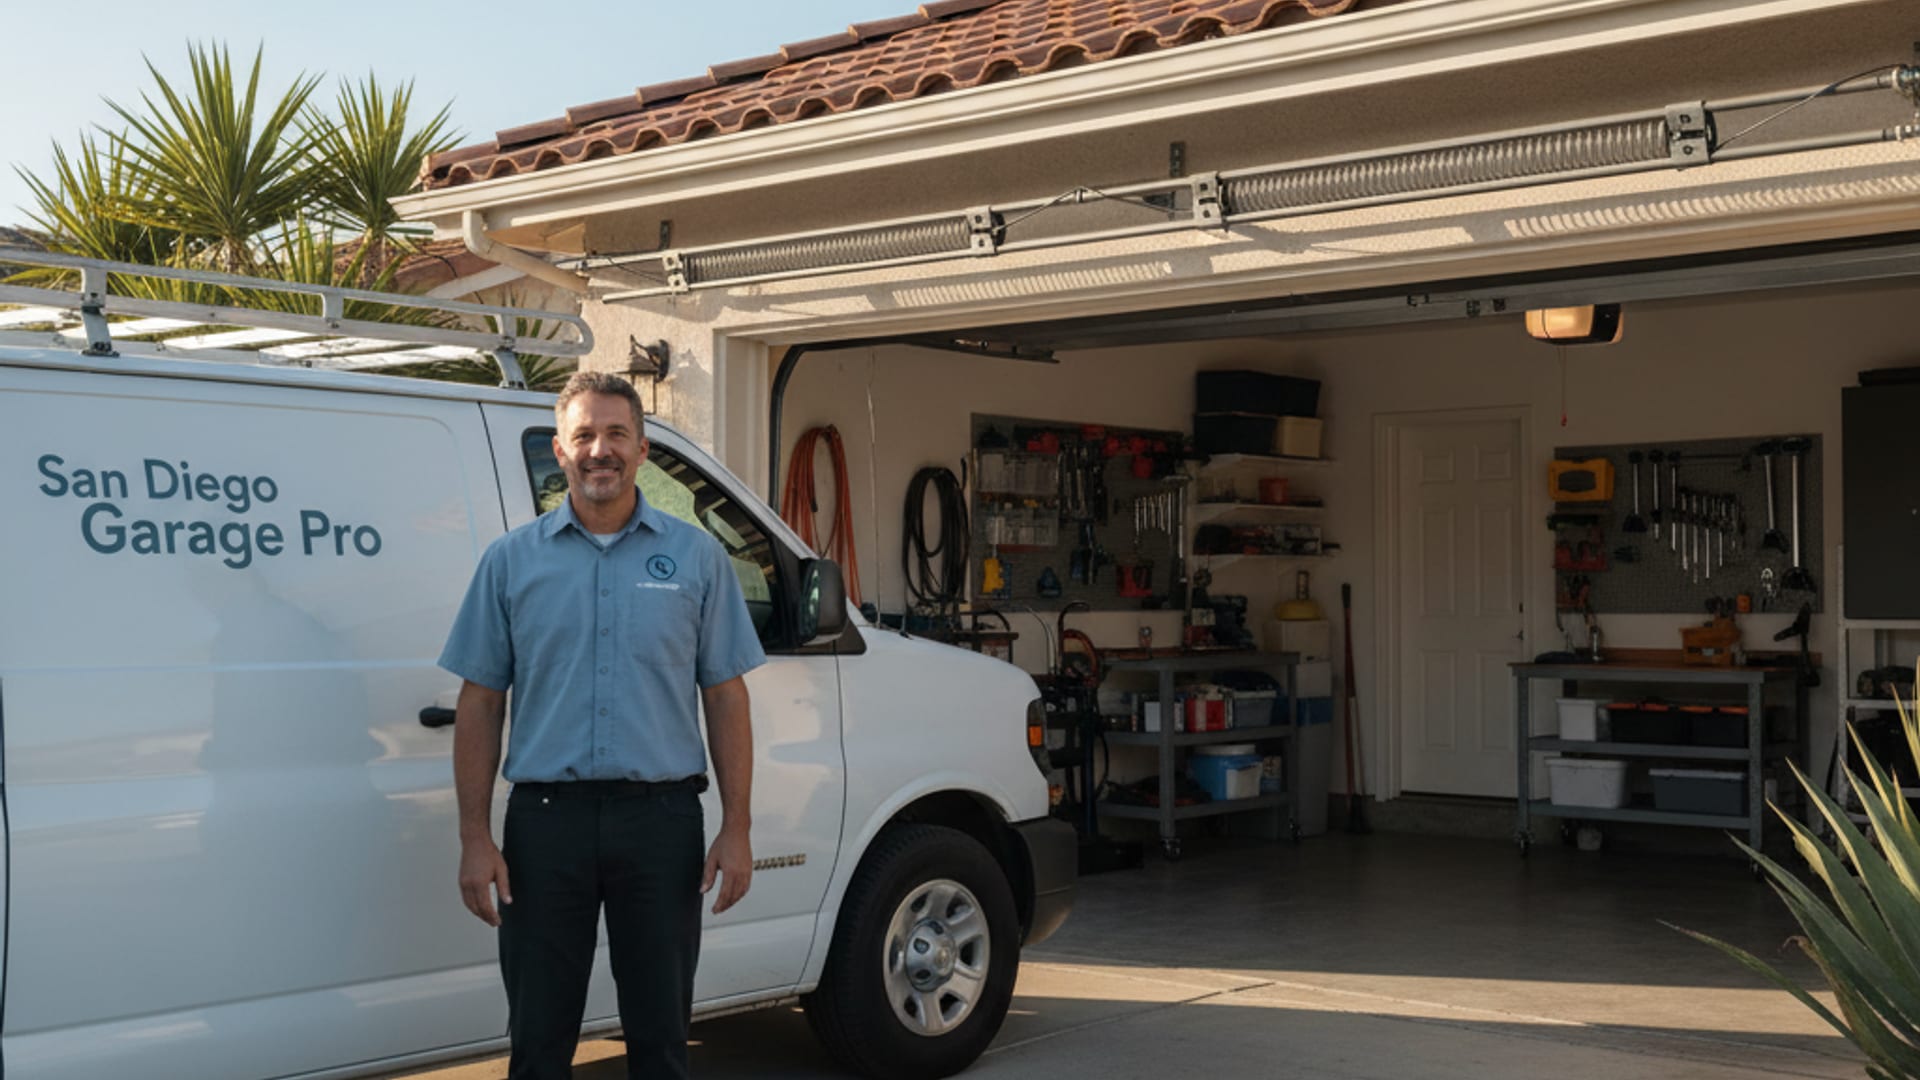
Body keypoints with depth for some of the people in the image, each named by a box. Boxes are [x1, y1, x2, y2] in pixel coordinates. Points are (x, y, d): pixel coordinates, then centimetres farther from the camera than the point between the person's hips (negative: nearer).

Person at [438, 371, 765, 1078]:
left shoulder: (696, 556, 6)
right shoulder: (512, 560, 6)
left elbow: (725, 696, 6)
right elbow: (480, 704, 6)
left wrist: (736, 829, -2)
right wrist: (475, 838, -2)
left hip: (661, 816, 0)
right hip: (546, 818, 0)